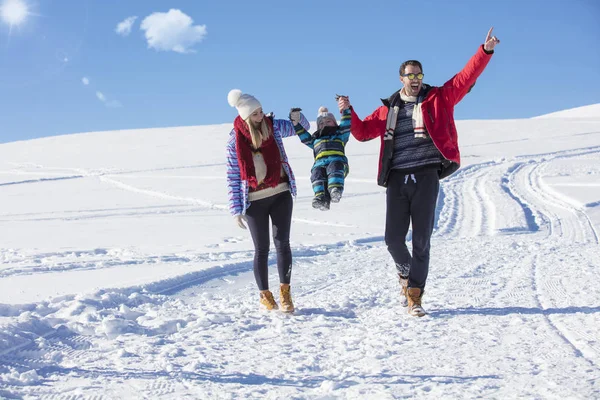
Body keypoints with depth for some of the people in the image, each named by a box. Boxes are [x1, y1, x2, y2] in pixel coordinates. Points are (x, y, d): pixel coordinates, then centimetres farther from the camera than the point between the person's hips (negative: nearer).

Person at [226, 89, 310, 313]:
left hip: (281, 194, 2)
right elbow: (232, 178, -4)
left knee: (282, 242, -4)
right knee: (262, 248, 5)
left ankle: (285, 292, 1)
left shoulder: (273, 127, 0)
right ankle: (264, 295, 18)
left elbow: (302, 128, 14)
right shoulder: (235, 141, -7)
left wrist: (298, 118, -11)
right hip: (254, 201, -2)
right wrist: (236, 210, -6)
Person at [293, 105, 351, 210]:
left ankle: (335, 190, -61)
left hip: (337, 160, -2)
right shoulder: (315, 139, 42)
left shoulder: (340, 135, 36)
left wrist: (345, 109, 12)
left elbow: (346, 125, 23)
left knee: (334, 167, -38)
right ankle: (321, 196, -52)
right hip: (319, 164, 2)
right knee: (316, 173, -32)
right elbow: (303, 135, 34)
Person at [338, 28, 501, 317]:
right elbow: (362, 132, 19)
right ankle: (405, 273, 31)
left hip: (426, 176, -2)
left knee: (421, 239, -2)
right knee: (394, 238, -1)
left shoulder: (438, 98, 9)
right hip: (397, 178, 2)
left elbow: (466, 77, 1)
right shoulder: (388, 109, 16)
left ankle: (414, 297, 5)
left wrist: (485, 51, -11)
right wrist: (348, 112, 4)